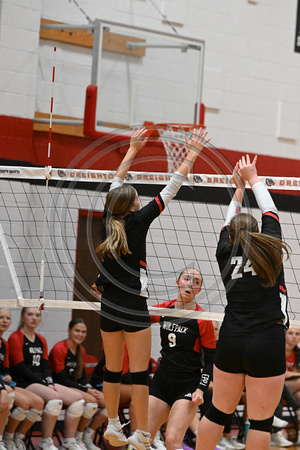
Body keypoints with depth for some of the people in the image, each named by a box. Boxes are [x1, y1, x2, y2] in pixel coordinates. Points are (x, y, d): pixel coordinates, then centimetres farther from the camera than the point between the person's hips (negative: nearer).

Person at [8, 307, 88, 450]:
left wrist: (50, 383, -5)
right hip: (23, 383, -8)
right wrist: (44, 384, -13)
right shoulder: (15, 338, -4)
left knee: (77, 398, -11)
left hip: (42, 382, 8)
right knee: (55, 398, -34)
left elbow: (45, 367, 16)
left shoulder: (41, 340, 19)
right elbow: (20, 368, -11)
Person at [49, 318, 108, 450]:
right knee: (91, 401, -31)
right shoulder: (59, 349, -12)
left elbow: (82, 377, 13)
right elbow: (62, 379, -16)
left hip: (77, 388, 8)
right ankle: (77, 438, -13)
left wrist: (91, 389, -10)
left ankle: (87, 437, 0)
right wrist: (87, 390, -18)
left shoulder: (81, 351, 13)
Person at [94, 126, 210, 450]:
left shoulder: (108, 219, 2)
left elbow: (116, 183, 17)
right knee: (139, 373, -3)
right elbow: (170, 190, -8)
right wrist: (191, 155, -2)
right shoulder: (137, 221, -10)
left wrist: (133, 150, 27)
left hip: (108, 307, 6)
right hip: (133, 307, -6)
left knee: (112, 370, 14)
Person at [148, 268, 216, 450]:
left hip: (188, 385, -5)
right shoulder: (164, 309, 4)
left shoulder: (203, 320, -9)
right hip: (161, 380, 5)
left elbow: (211, 359, -5)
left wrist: (201, 390, -15)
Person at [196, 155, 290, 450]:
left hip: (230, 341, 4)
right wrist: (252, 178, 26)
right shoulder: (269, 249, 1)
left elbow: (229, 224, 27)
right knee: (261, 420, 0)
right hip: (267, 343, -4)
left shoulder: (226, 254, 8)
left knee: (219, 411, 14)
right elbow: (269, 210, 14)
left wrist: (238, 190, 38)